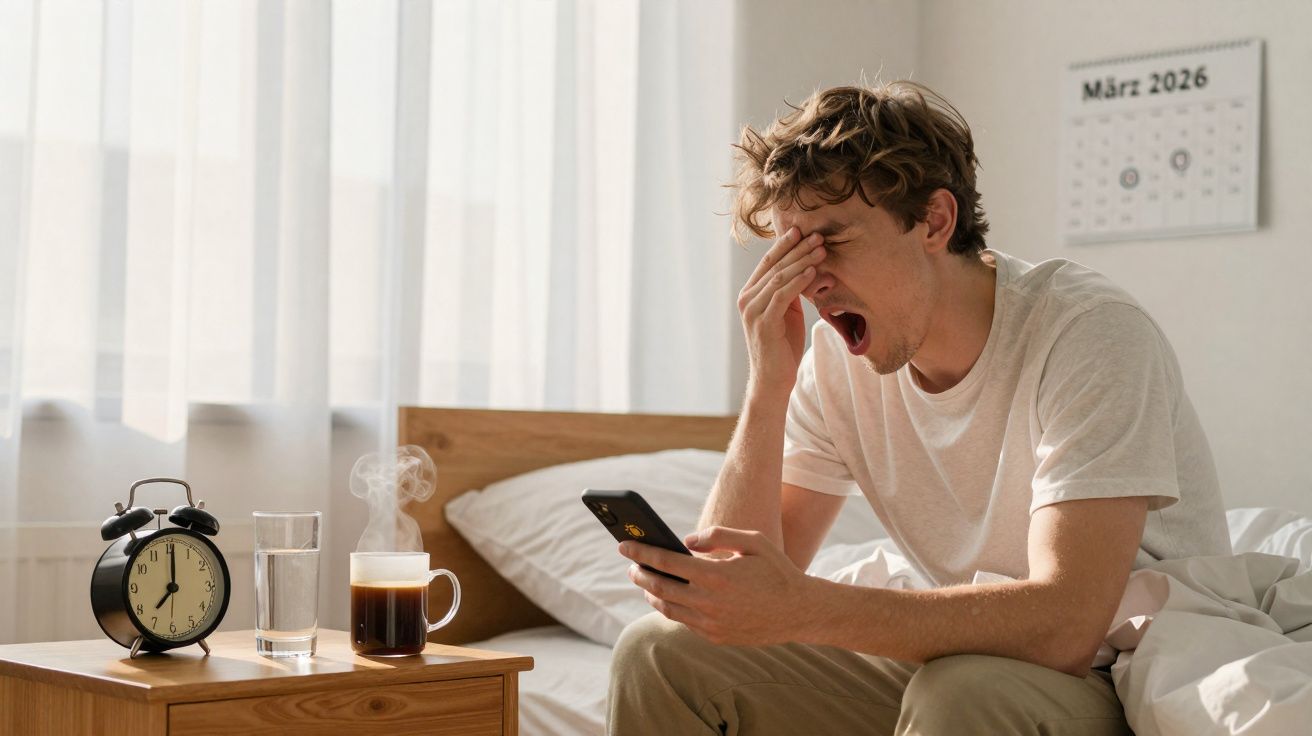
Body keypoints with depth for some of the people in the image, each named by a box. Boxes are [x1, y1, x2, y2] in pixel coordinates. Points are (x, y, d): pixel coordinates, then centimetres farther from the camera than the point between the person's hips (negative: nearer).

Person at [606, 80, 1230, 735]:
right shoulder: (836, 361, -2)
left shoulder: (1092, 336, -20)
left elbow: (1066, 625, -32)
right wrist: (768, 387, -18)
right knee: (659, 652, -7)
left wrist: (801, 607, -40)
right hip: (954, 678, 5)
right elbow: (732, 591, -8)